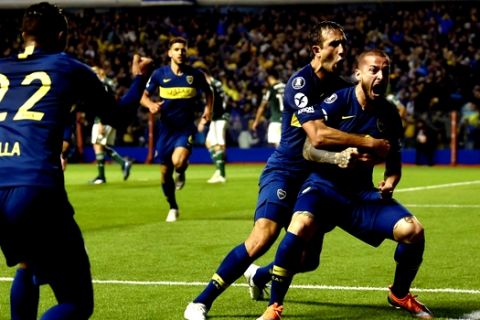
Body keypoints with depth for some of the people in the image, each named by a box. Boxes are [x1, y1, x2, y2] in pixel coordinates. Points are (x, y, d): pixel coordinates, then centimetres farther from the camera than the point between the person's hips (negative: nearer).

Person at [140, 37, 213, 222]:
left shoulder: (195, 74, -2)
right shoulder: (159, 74, -2)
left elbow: (208, 92, 15)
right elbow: (144, 95, 6)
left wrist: (208, 108, -4)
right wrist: (150, 104, -16)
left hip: (186, 127, -2)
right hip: (166, 128, 2)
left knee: (178, 161, -29)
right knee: (165, 173, 7)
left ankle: (181, 173, 10)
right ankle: (173, 208, 31)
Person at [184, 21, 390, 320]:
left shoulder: (342, 88, 7)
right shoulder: (300, 82, -16)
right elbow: (316, 134, -27)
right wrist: (368, 143, -24)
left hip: (313, 178, 7)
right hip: (284, 172, -7)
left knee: (308, 259, 9)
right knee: (263, 236, -29)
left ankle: (259, 276, 42)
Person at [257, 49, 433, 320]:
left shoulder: (389, 114, 3)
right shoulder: (338, 102, -11)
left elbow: (394, 162, 15)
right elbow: (310, 150, -13)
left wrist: (390, 182, -6)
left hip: (362, 193, 4)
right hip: (325, 183, -4)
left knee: (413, 231, -14)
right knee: (301, 225, -36)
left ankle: (400, 295, 16)